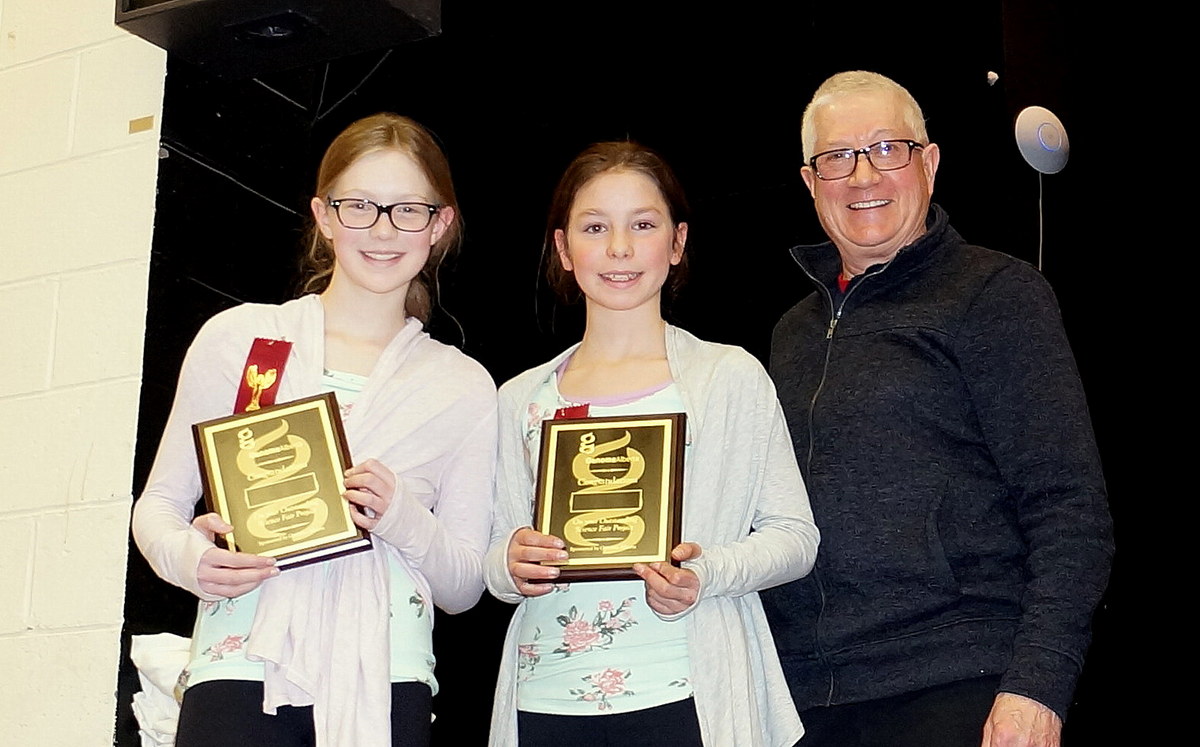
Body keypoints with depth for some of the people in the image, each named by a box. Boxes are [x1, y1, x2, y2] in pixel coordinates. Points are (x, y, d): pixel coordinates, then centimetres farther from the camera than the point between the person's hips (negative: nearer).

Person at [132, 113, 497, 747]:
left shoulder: (464, 388, 10)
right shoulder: (237, 337, 8)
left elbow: (462, 589, 11)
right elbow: (158, 503, 11)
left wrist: (405, 522, -9)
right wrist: (186, 555, -10)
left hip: (384, 688, 1)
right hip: (242, 673, -1)